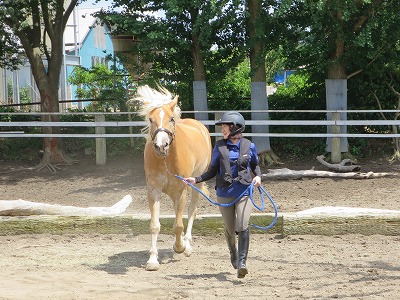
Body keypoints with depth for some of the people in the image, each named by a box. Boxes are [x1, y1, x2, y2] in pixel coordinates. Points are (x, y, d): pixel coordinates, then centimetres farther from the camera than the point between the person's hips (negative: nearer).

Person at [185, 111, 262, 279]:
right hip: (224, 194, 2)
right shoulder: (219, 147, 1)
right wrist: (196, 180, -5)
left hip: (244, 193, -2)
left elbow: (255, 165, 15)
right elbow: (213, 171, 7)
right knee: (230, 229, 12)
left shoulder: (249, 146, -1)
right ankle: (233, 253, 42)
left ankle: (242, 262, -17)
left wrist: (258, 176, -5)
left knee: (242, 226, -19)